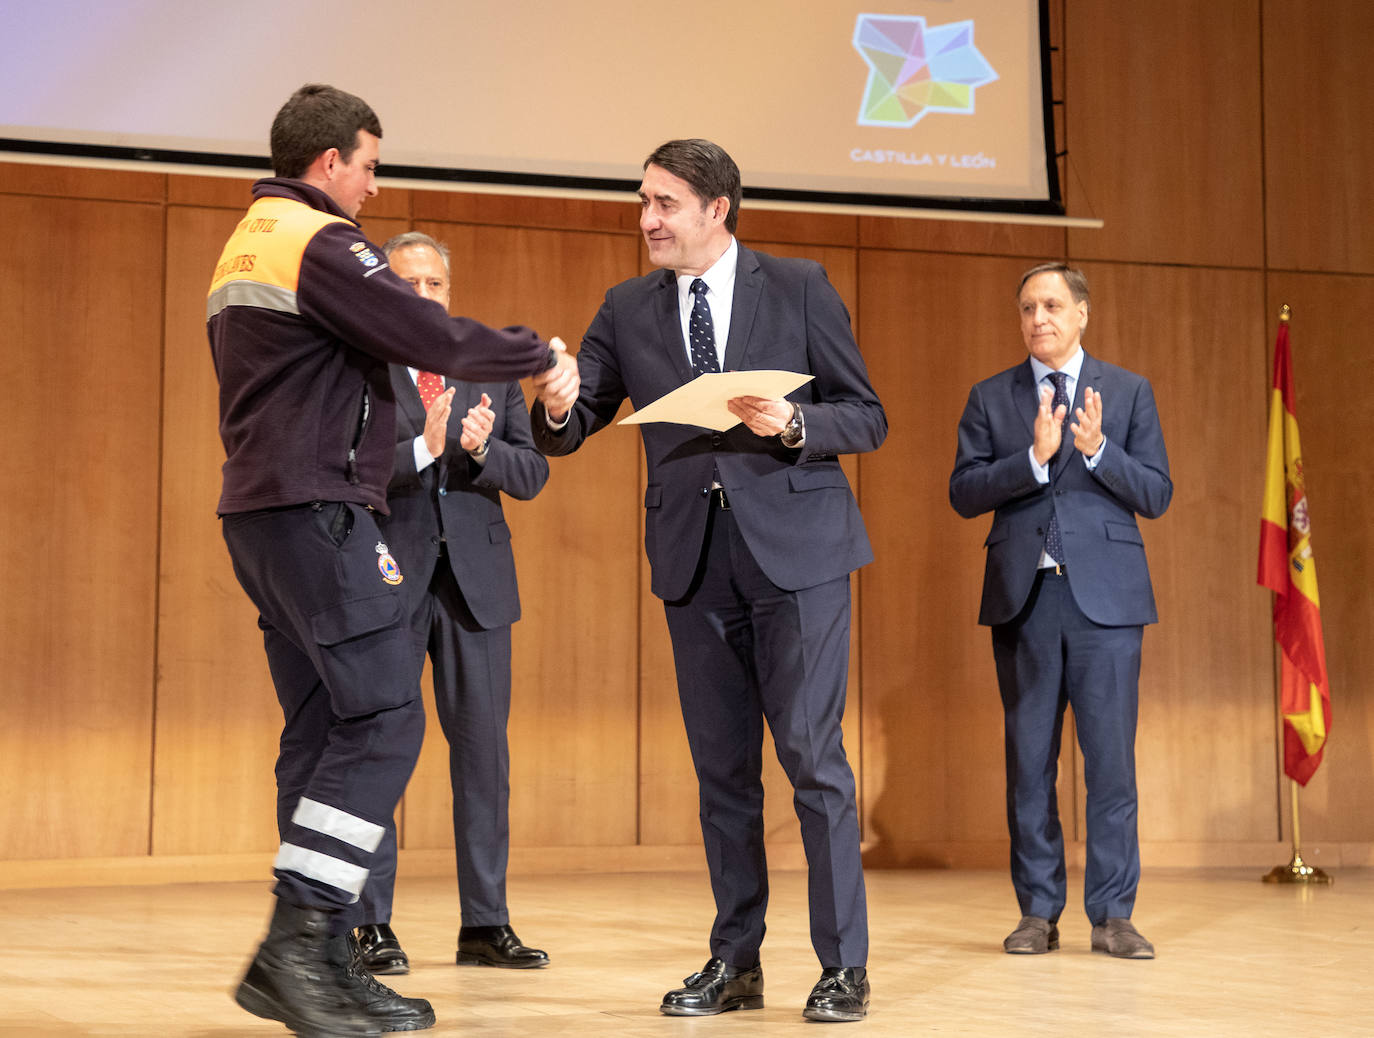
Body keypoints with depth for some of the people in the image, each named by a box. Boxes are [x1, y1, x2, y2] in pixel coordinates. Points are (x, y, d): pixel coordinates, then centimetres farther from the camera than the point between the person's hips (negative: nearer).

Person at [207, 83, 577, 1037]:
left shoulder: (243, 250, 22)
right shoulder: (321, 243, -10)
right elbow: (434, 338, -15)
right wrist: (541, 358, -1)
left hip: (262, 512, 10)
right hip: (320, 511, -10)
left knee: (325, 731, 9)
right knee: (384, 718, -11)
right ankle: (296, 939, -16)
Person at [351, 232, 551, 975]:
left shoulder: (491, 370, 12)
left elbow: (531, 472, 5)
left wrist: (480, 449, -15)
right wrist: (423, 449, -24)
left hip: (476, 578, 4)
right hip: (389, 576, -3)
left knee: (483, 747, 5)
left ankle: (485, 925, 13)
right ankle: (372, 926, 8)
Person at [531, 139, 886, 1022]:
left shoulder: (799, 288, 1)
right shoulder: (628, 310, 9)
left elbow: (867, 417, 2)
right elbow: (569, 434, 5)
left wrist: (790, 425, -17)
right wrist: (558, 406, -18)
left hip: (795, 548, -3)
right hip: (694, 560, 4)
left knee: (811, 752, -6)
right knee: (722, 766, 8)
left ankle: (845, 964, 2)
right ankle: (736, 963, 17)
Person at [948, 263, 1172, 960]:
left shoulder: (1128, 392, 9)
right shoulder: (991, 398, 10)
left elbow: (1156, 495, 3)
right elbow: (963, 493, 0)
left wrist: (1097, 449, -13)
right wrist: (1034, 457, -14)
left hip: (1105, 595, -1)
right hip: (1023, 596, 1)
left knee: (1111, 758, -3)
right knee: (1029, 760, 4)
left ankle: (1112, 914, 4)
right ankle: (1038, 911, 12)